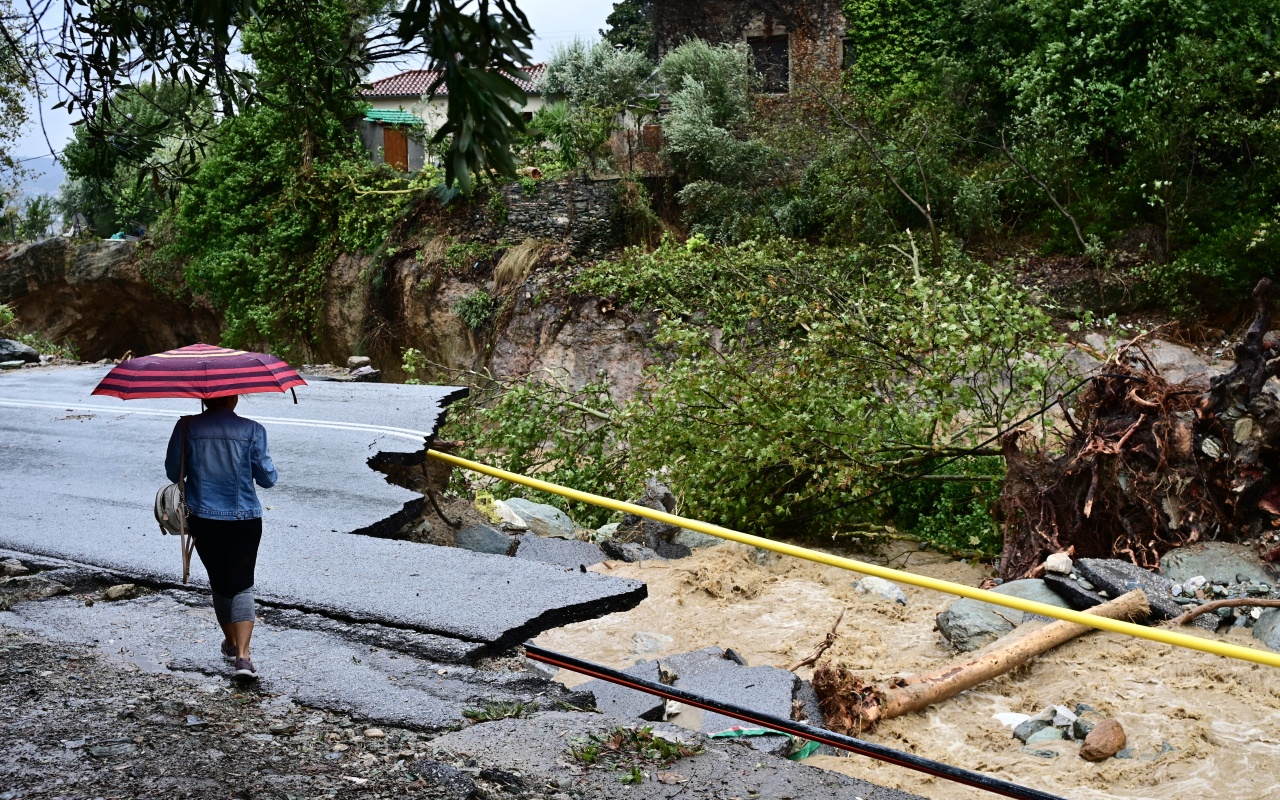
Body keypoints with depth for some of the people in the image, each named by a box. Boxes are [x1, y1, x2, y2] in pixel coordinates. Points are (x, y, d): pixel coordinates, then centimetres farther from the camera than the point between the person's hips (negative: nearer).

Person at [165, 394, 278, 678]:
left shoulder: (187, 428, -7)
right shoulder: (252, 431, -11)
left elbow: (173, 471, 2)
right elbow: (268, 478, -6)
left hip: (203, 519, 2)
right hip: (244, 520, -2)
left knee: (219, 582, 19)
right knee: (242, 585, 5)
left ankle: (231, 643, 34)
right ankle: (243, 654, -9)